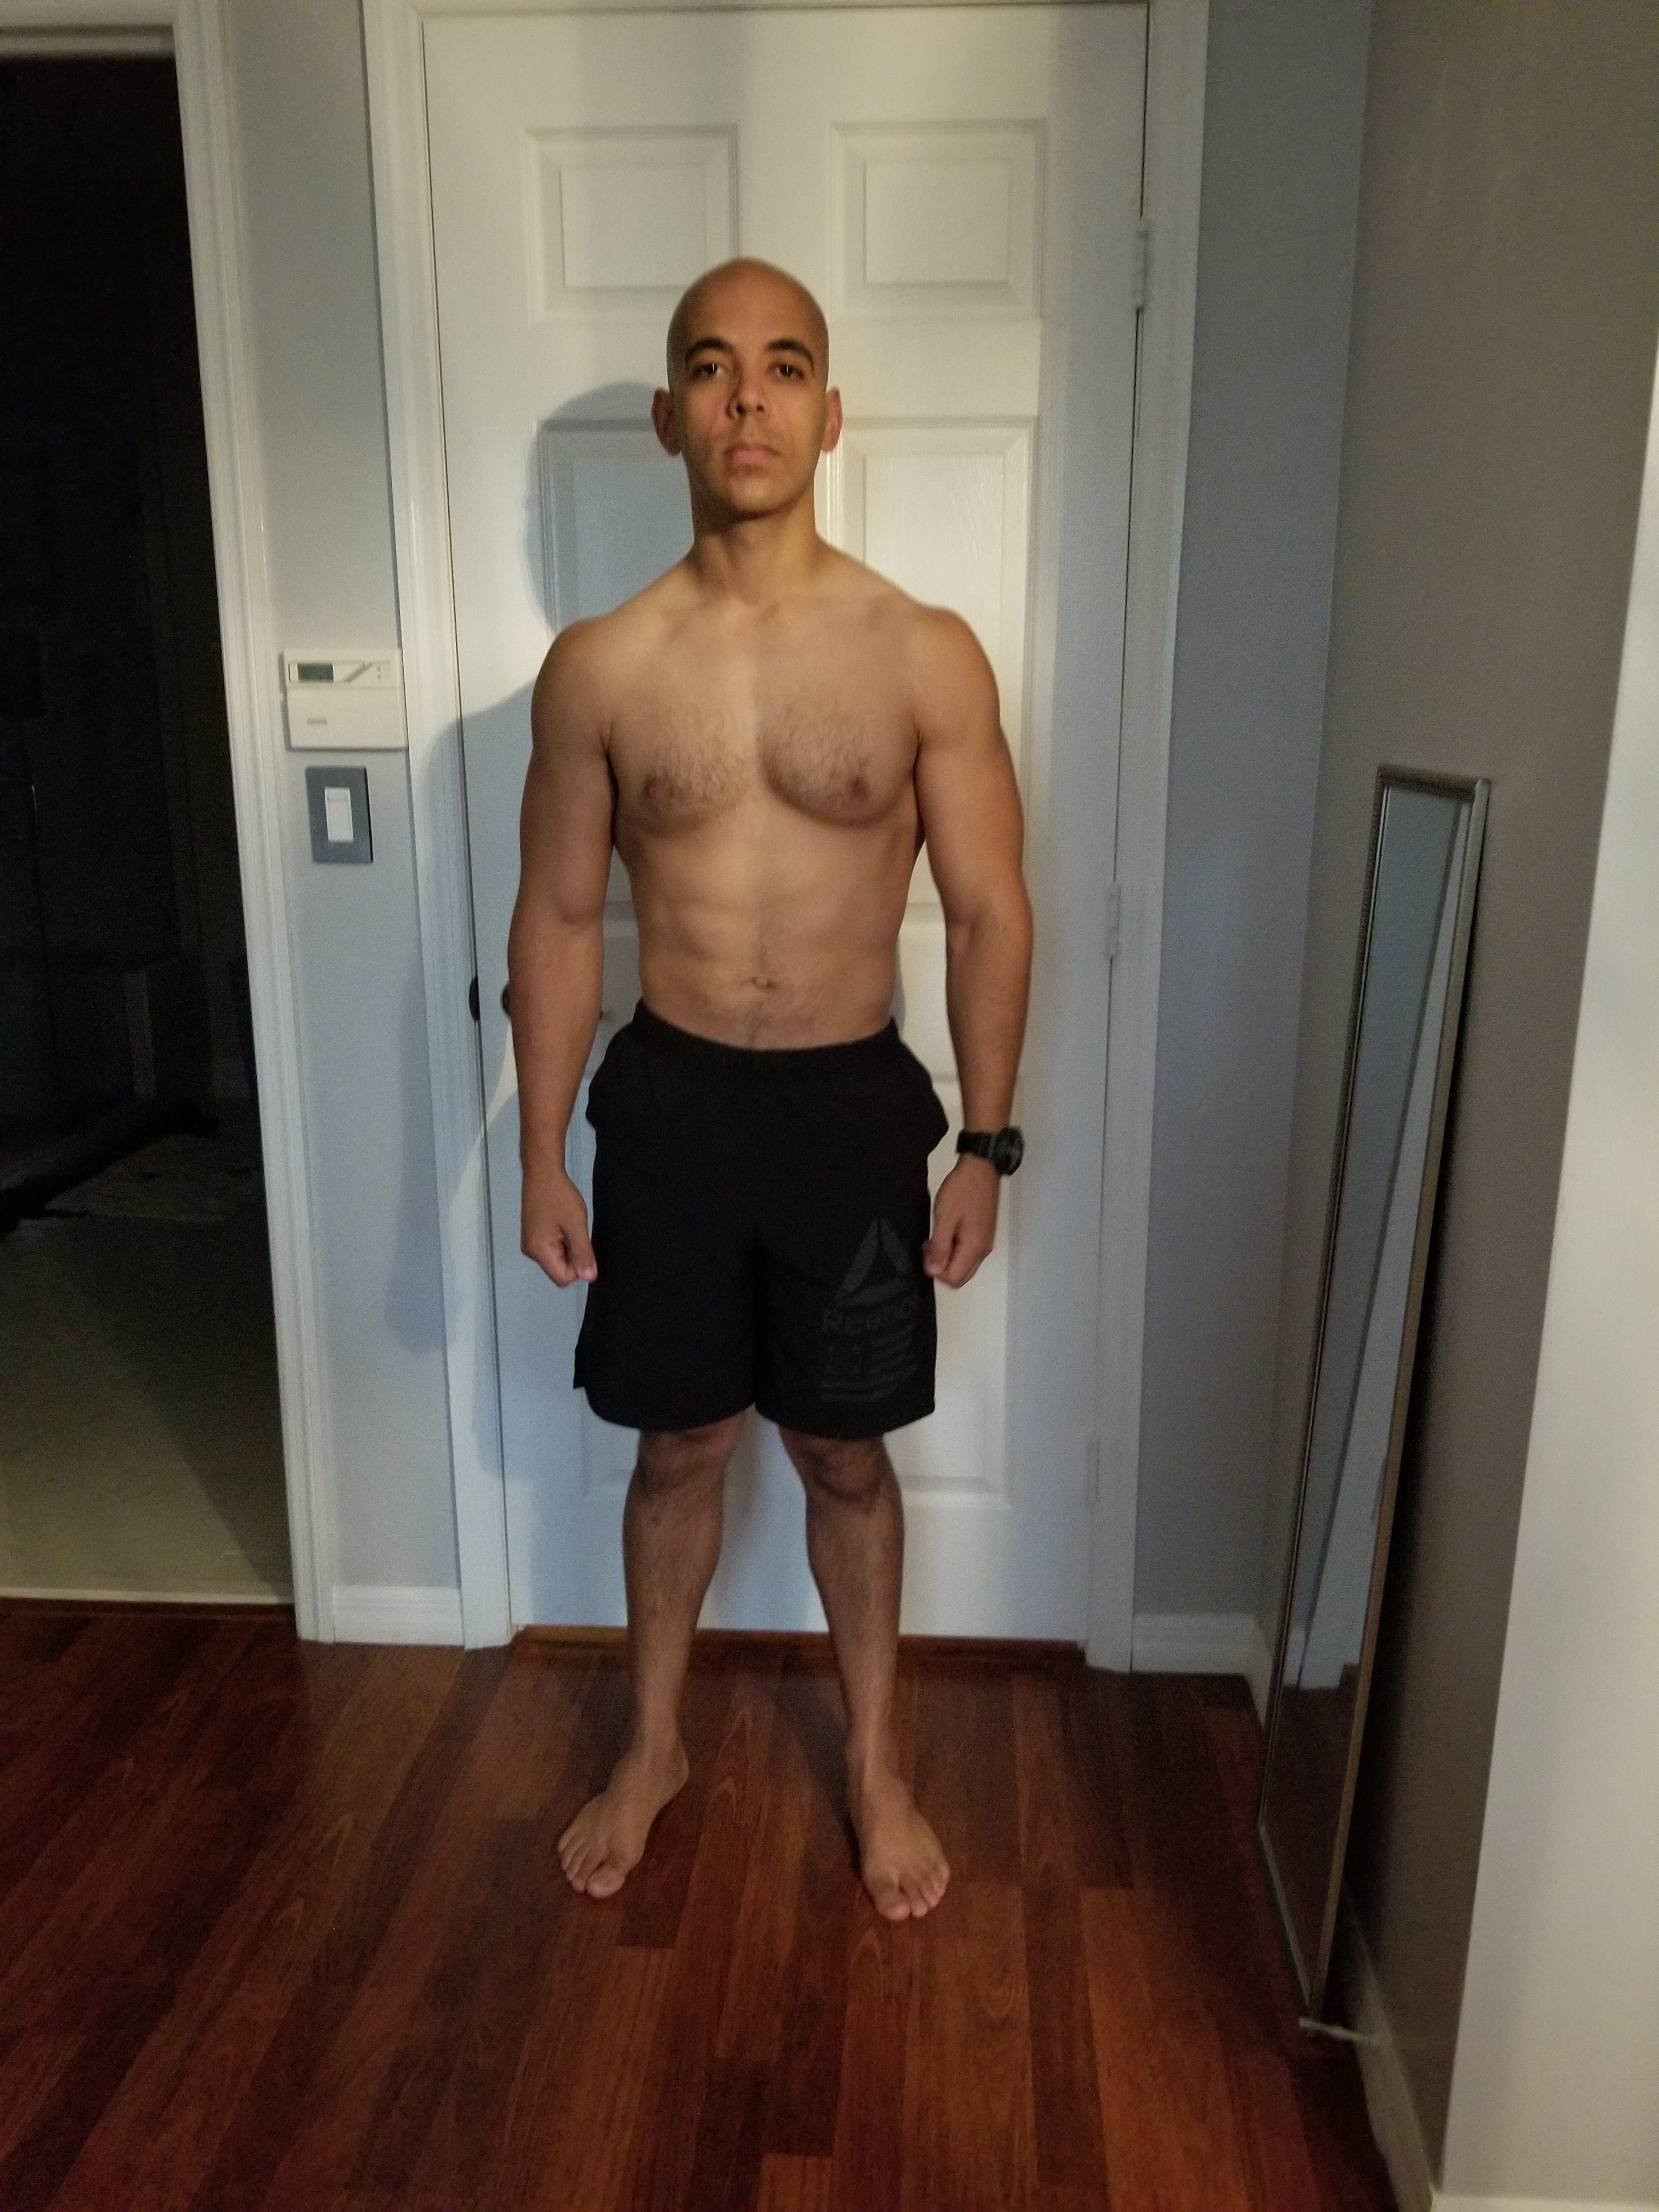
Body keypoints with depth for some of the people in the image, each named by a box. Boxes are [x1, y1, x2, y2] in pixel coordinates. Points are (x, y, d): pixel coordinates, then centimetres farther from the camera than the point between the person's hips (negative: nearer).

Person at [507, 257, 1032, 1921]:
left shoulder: (929, 657, -6)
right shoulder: (597, 667, -3)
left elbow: (988, 915, -2)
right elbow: (558, 921, 2)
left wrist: (985, 1145, -4)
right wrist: (541, 1157, 1)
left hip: (855, 1105, 0)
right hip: (668, 1100, 1)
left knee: (845, 1456, 14)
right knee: (677, 1445, 16)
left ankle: (874, 1764, 37)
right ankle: (652, 1749, 40)